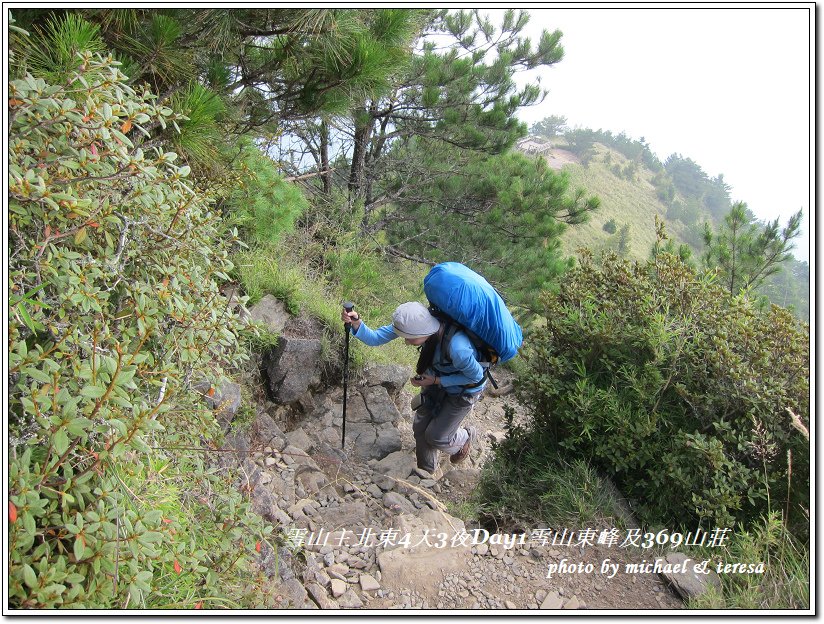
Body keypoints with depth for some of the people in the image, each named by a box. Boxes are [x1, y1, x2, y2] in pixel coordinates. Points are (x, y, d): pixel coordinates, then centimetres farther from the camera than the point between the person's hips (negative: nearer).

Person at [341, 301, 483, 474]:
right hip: (438, 378, 6)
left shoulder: (456, 347, -45)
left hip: (464, 390, -5)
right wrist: (356, 323, -41)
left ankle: (467, 436, 41)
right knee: (420, 428, 14)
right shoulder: (416, 320, -28)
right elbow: (375, 338, -22)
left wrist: (436, 381, -25)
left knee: (436, 437, 6)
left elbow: (476, 376, -26)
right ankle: (426, 471, 43)